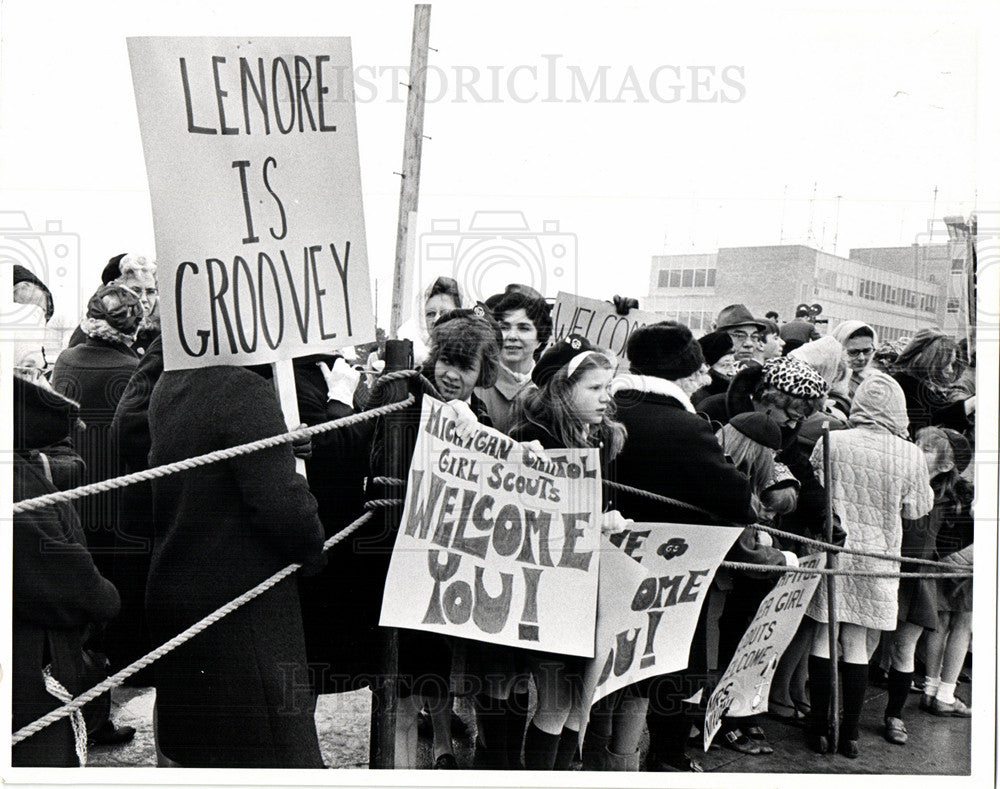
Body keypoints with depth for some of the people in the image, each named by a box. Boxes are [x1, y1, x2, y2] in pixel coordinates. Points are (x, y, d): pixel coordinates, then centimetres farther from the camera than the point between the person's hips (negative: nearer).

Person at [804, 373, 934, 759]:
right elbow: (917, 509, 4)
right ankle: (849, 733, 15)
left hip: (831, 549, 0)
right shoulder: (911, 455, -7)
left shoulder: (830, 443, -9)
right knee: (856, 642, 9)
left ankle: (819, 728, 14)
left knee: (825, 636, 10)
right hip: (877, 555, 1)